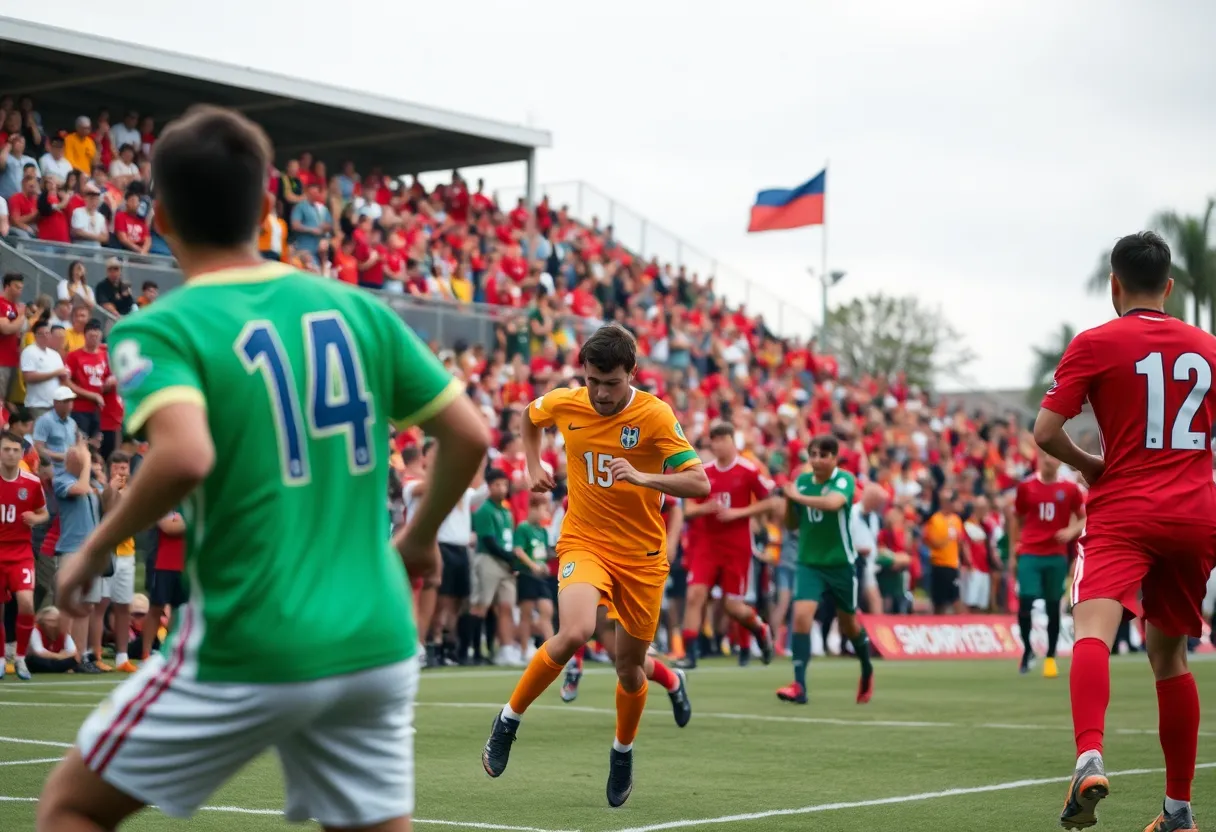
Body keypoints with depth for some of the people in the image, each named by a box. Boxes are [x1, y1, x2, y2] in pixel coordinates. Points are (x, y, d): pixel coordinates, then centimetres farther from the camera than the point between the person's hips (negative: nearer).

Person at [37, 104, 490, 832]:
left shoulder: (161, 330, -9)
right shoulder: (360, 310, 6)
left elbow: (185, 458, -27)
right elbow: (470, 435, 7)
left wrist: (95, 550, -10)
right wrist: (421, 535, 24)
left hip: (246, 655, -4)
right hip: (377, 647, 4)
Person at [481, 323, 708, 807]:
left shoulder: (655, 415, -14)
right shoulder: (563, 405, -5)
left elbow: (699, 483, -20)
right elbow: (529, 419, 21)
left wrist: (642, 476, -33)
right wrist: (533, 468, 9)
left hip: (642, 555, 0)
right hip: (584, 543, 0)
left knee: (629, 663, 8)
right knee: (575, 632, -28)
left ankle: (623, 751, 38)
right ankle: (509, 719, -7)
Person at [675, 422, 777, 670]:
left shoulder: (748, 471, -6)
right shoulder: (703, 472, 5)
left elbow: (768, 502, -3)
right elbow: (688, 510, 7)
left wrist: (736, 513, -13)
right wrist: (705, 508, -16)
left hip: (736, 547, -3)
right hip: (705, 544, 3)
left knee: (732, 605, 1)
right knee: (695, 595, -13)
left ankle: (761, 630, 33)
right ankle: (689, 654, -10)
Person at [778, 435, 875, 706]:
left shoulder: (844, 480, -12)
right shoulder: (802, 480, 2)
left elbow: (833, 503, -35)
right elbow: (792, 524, 12)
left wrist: (797, 497, -26)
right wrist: (788, 502, -8)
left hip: (841, 563, -2)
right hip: (808, 563, 3)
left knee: (849, 623, 13)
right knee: (801, 614, -18)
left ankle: (867, 670, 42)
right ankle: (799, 685, -18)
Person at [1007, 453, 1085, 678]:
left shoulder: (1070, 489, 3)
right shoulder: (1026, 486, 4)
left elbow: (1084, 518, 10)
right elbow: (1016, 518, 12)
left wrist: (1072, 531, -12)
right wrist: (1013, 553, 11)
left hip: (1057, 556, 0)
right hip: (1029, 554, 0)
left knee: (1053, 606, 3)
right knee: (1026, 601, -12)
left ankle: (1051, 658, 13)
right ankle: (1027, 649, 10)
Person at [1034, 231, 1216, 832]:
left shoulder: (1095, 344, 0)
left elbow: (1045, 432, -7)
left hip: (1123, 512, -5)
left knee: (1093, 627, -22)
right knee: (1168, 652, 17)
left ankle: (1089, 759, -49)